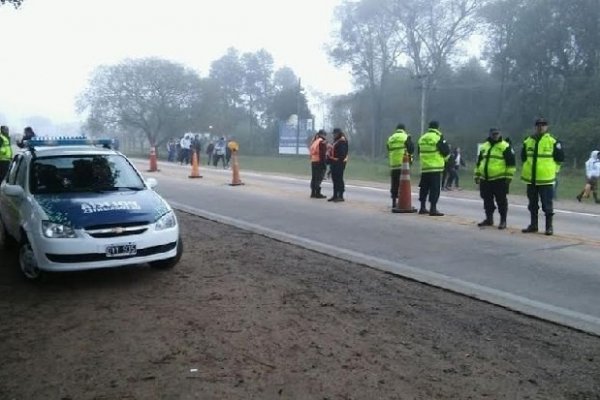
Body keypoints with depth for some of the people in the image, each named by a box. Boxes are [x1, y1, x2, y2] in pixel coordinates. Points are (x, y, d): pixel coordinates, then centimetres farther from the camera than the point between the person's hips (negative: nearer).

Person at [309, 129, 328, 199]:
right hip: (320, 162, -8)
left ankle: (313, 193, 16)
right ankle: (318, 193, -7)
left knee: (314, 177, 12)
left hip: (313, 162, 8)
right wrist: (324, 162, -15)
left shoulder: (314, 141, 15)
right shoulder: (322, 142, -10)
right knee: (319, 177, -6)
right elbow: (322, 154, -17)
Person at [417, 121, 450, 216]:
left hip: (424, 167, 6)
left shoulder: (422, 138, 10)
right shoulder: (438, 137, -10)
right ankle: (433, 209, -9)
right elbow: (446, 151, -7)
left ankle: (422, 207, 18)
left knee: (424, 187, 13)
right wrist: (445, 157, 13)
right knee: (435, 188, -5)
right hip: (435, 167, -6)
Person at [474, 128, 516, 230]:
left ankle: (503, 221, 7)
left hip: (499, 180, -6)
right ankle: (489, 219, 24)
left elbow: (511, 163, -8)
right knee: (487, 200, 12)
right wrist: (477, 175, 20)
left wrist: (509, 176, -12)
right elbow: (479, 162, 22)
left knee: (501, 201, 0)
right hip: (485, 179, 6)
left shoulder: (505, 147, -4)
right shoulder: (484, 146, 15)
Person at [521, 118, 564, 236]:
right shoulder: (527, 141, 7)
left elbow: (560, 158, 2)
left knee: (547, 204, -1)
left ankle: (549, 226, 8)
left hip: (546, 178, -4)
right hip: (530, 178, 4)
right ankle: (533, 225, 23)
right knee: (532, 204, 13)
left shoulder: (553, 142, -5)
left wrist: (552, 169, 1)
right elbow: (523, 157, 19)